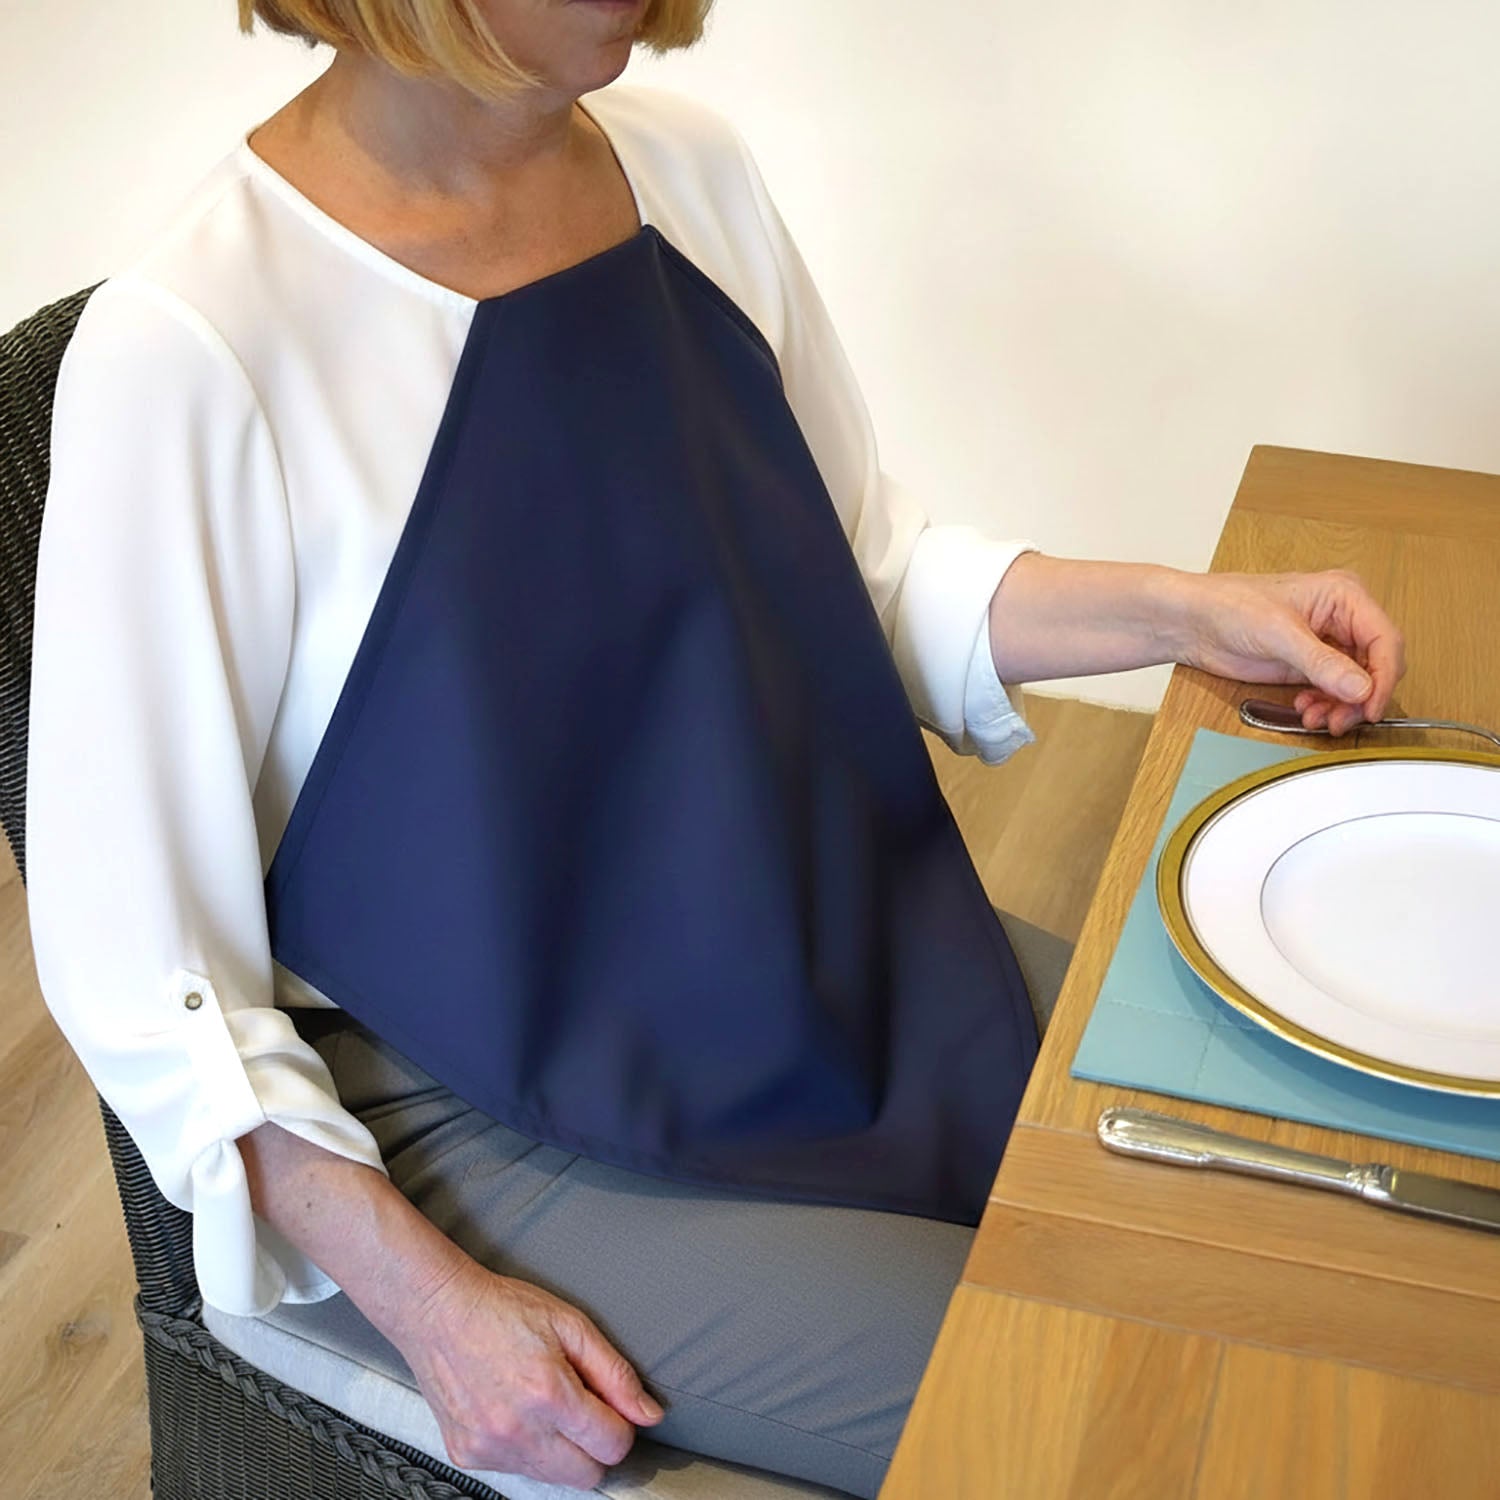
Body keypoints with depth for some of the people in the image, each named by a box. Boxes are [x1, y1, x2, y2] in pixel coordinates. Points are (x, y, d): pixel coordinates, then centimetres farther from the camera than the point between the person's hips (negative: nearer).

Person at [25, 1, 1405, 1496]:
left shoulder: (692, 169, -1)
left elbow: (864, 568, 11)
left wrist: (1189, 612, -2)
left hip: (831, 965, 6)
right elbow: (134, 946, -14)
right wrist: (429, 1303, -16)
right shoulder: (188, 346, -21)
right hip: (493, 1109, -6)